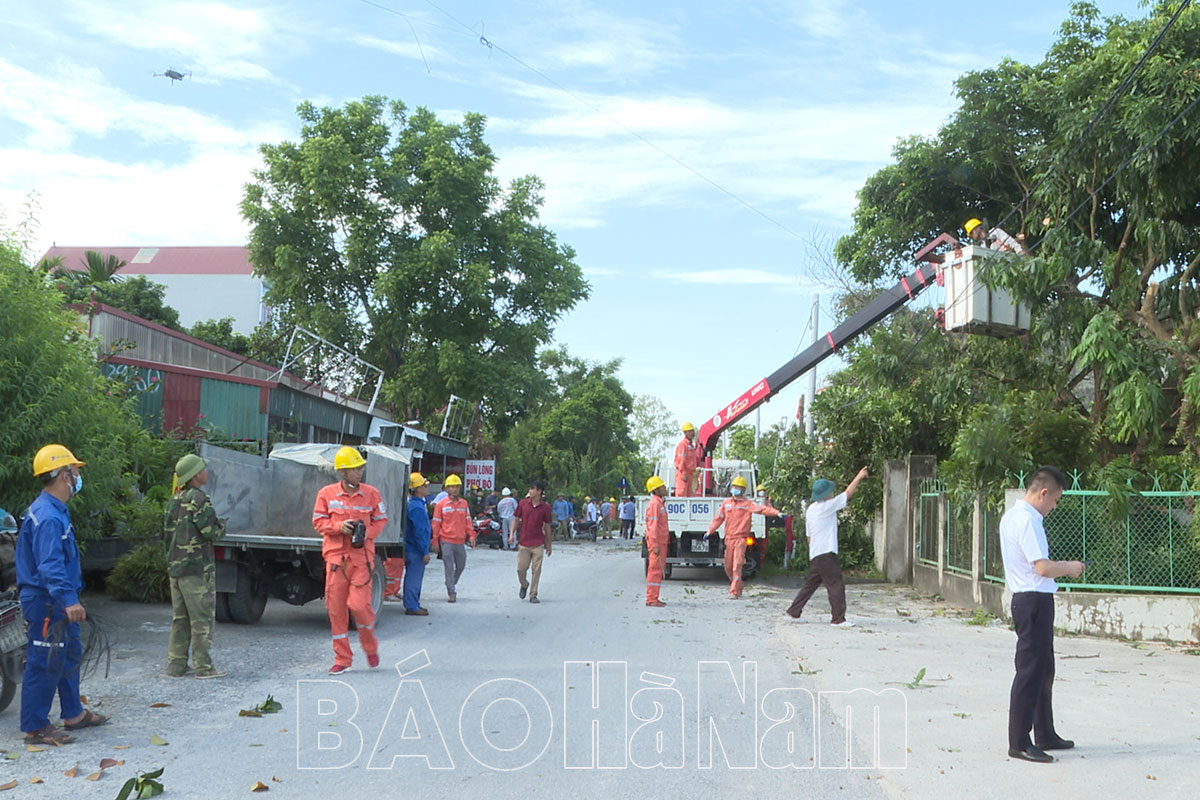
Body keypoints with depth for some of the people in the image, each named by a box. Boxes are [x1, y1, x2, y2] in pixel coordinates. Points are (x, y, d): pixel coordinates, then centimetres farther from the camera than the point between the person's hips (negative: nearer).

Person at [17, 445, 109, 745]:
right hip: (45, 603, -11)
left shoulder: (55, 511, 13)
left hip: (57, 604, 11)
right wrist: (68, 600, -39)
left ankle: (73, 714, 32)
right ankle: (35, 728, 5)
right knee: (45, 663, -4)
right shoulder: (47, 517, -22)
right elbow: (49, 565, -31)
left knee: (70, 655, 20)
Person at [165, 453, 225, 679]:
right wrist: (222, 527, 4)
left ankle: (176, 665, 15)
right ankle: (203, 666, 0)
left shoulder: (174, 500, 13)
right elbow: (211, 531, -17)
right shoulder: (198, 499, -14)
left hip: (175, 566, 9)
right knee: (202, 618, -3)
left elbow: (169, 533, 17)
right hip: (197, 567, -9)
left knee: (179, 618, 13)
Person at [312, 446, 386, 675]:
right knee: (335, 608, 2)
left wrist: (367, 532, -9)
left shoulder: (371, 494, 4)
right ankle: (342, 659, 15)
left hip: (361, 556, -1)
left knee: (359, 604, -11)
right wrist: (339, 526, -13)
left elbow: (380, 521, 10)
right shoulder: (326, 494, 2)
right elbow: (318, 522, 5)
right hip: (335, 556, 1)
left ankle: (370, 647, 18)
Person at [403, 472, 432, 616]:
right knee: (414, 578, -4)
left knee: (413, 577, 16)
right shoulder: (417, 507, -19)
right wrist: (425, 552, -19)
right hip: (416, 550, -10)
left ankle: (413, 605, 25)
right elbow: (419, 532, -21)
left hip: (411, 548, 10)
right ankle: (412, 607, 0)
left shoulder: (417, 504, 13)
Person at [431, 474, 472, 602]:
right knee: (449, 568, -4)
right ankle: (451, 593, 0)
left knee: (461, 566, 12)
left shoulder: (464, 503, 9)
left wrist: (471, 535, 3)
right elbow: (436, 523, 1)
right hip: (446, 541, -4)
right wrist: (435, 541, -1)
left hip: (460, 541, 4)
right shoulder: (441, 504, -1)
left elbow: (468, 521, 13)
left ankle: (452, 585, 34)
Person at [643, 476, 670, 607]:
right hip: (656, 543, -10)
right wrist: (655, 545, -23)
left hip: (662, 542, 10)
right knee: (655, 569, -8)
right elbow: (653, 526, -20)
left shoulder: (661, 503, 17)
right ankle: (651, 599, -6)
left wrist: (667, 540, 22)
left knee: (659, 570, 13)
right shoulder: (654, 504, -15)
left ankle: (654, 598, 18)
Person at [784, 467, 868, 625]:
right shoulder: (825, 507, -12)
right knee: (837, 584, -5)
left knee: (811, 583, 16)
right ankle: (839, 619, -4)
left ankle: (793, 612, 20)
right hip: (826, 554, -9)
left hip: (814, 555, 9)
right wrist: (859, 477, 5)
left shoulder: (810, 509, 13)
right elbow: (848, 493, -6)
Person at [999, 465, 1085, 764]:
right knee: (1030, 672, -6)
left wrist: (1061, 567, 13)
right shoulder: (1027, 520, -18)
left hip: (1027, 599, 11)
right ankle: (1019, 743, -1)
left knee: (1043, 671, 19)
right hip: (1035, 601, -11)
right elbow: (1043, 568, -23)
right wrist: (1069, 568, -6)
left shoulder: (1012, 516, 14)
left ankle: (1045, 735, 30)